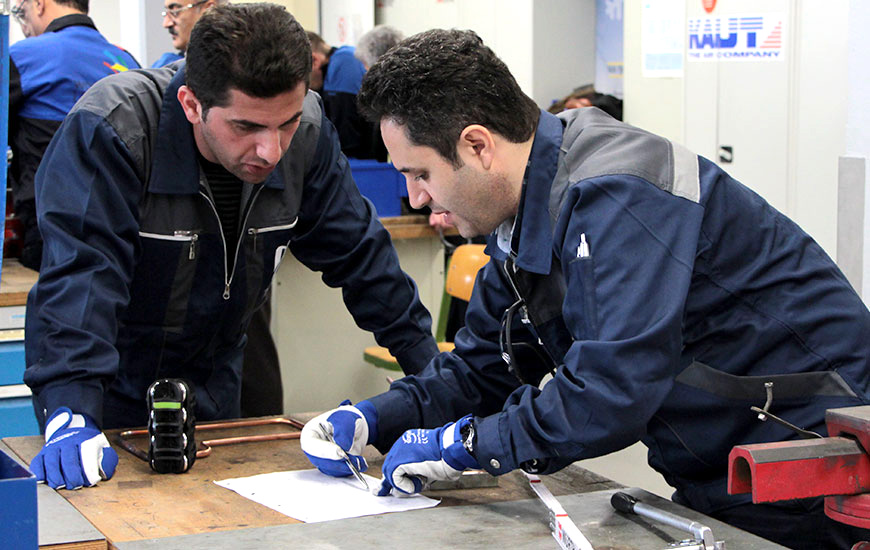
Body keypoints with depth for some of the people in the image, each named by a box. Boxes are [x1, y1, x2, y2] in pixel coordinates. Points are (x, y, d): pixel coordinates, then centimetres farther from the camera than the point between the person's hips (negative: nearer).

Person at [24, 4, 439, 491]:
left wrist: (431, 366, 0)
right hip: (110, 398, -4)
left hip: (212, 394, 5)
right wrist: (71, 417, -46)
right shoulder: (109, 129, -28)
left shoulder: (306, 134, -13)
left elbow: (359, 254, -1)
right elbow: (79, 273, -35)